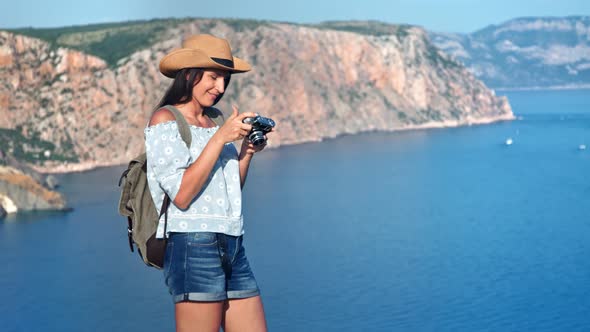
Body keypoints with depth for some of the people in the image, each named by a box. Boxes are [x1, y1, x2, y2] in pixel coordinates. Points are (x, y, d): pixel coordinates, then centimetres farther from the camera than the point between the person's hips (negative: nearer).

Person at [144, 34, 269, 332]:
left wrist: (247, 150, 3)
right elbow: (181, 195, -14)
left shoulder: (215, 119, 18)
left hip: (232, 247, 7)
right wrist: (221, 137, -14)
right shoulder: (164, 120, -2)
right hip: (193, 246, -7)